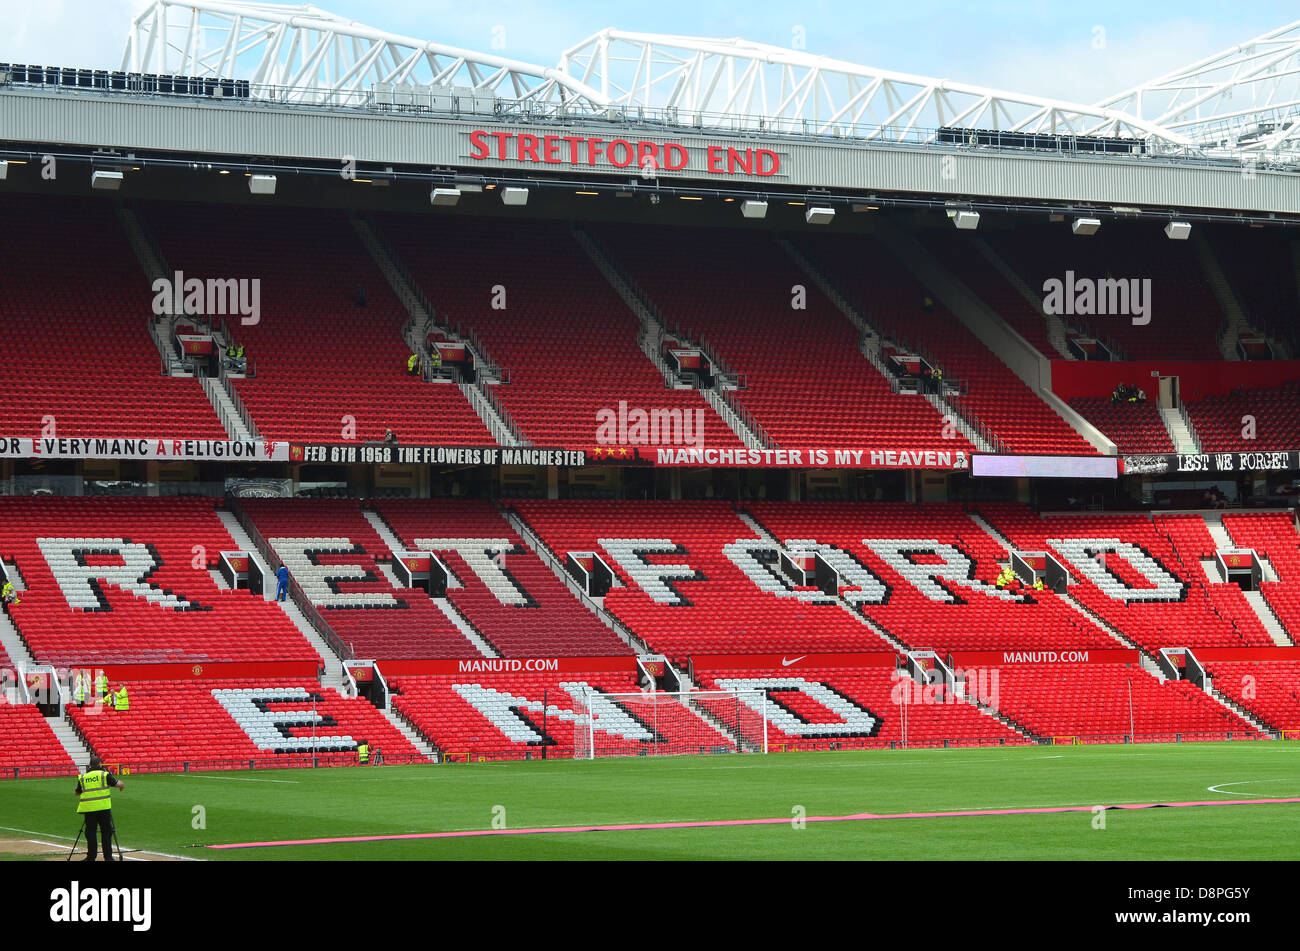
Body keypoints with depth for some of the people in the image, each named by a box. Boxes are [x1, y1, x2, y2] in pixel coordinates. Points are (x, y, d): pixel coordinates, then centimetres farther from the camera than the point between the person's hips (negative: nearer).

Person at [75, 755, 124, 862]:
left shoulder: (82, 777, 9)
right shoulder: (104, 775, 1)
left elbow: (77, 793, 21)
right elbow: (121, 785, -3)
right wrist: (121, 785, 21)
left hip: (88, 809, 2)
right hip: (103, 808, -2)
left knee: (90, 832, 8)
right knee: (106, 832, 5)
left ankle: (91, 856, 9)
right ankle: (108, 856, 6)